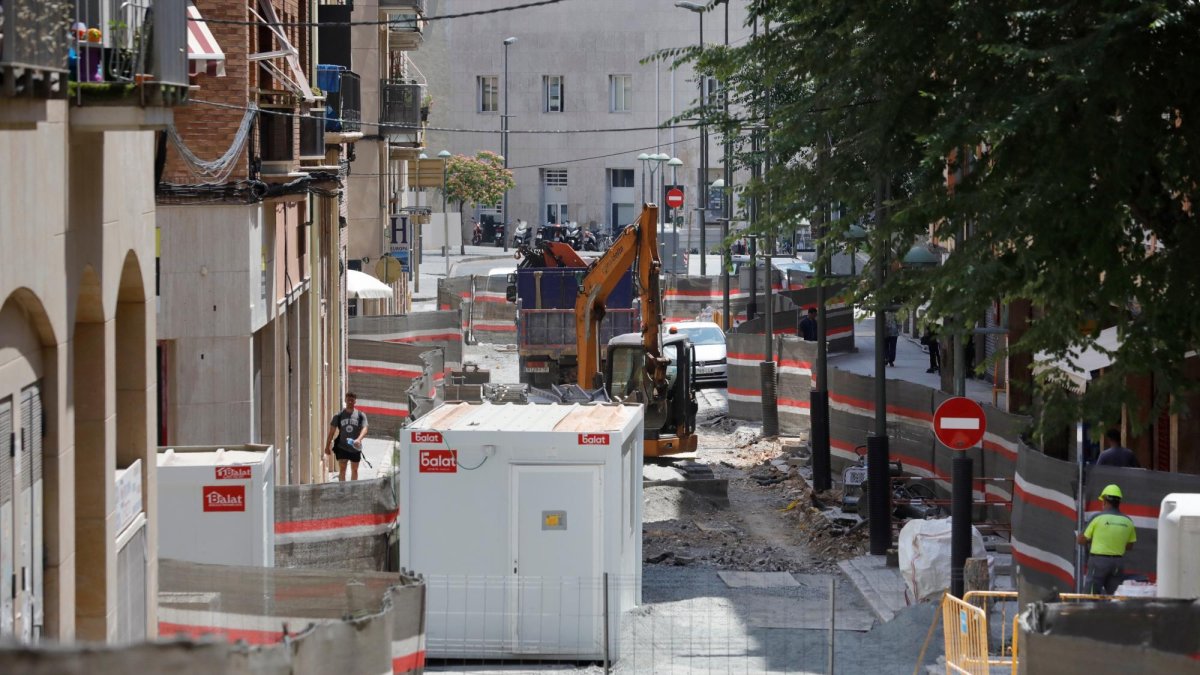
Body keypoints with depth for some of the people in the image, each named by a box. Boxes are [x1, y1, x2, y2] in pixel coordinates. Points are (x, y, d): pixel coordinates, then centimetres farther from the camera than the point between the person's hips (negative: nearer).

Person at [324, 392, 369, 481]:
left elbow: (364, 429, -13)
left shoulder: (361, 415, -1)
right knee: (342, 469, -9)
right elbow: (332, 432, 4)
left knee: (354, 470, 11)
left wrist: (358, 439, -33)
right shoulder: (339, 416, 1)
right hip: (342, 447, -1)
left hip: (355, 448, 1)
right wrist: (327, 446, 2)